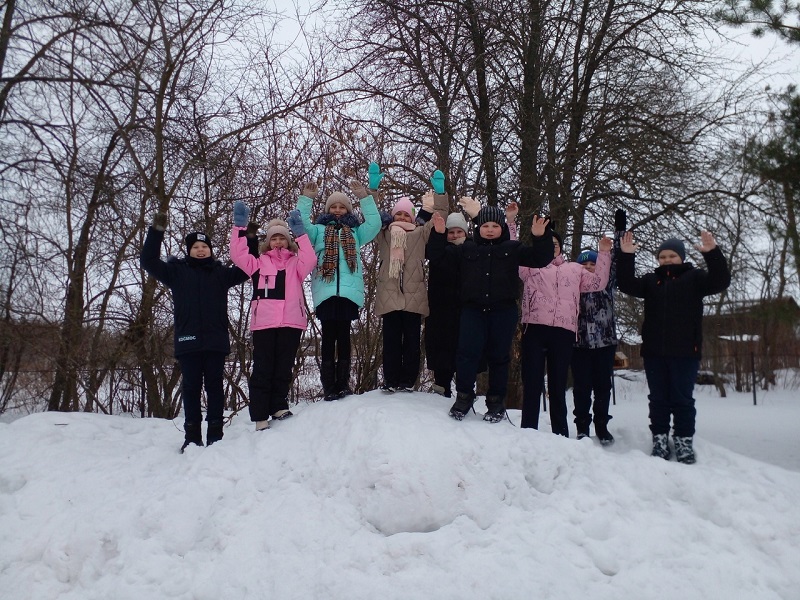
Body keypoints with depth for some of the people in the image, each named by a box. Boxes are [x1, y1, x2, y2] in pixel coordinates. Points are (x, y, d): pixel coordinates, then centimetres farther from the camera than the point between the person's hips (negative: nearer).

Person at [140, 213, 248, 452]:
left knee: (214, 386, 3)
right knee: (191, 387, 2)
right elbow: (148, 261, 6)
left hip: (216, 341, 1)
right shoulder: (177, 271, 12)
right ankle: (192, 436, 8)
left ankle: (215, 434, 8)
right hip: (188, 340, 0)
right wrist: (157, 231, -2)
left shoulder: (221, 273, 15)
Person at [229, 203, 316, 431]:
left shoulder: (295, 263, 15)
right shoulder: (259, 262, 15)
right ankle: (260, 417, -1)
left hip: (291, 322, 1)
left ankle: (279, 407, 16)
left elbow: (310, 260, -6)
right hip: (264, 322, -1)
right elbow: (237, 254, 1)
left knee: (284, 368, 6)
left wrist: (299, 232, -12)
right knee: (262, 369, -1)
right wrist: (239, 225, -5)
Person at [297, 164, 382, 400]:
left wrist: (365, 197, -1)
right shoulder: (319, 230, 17)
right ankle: (329, 386, 0)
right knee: (329, 337, -2)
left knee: (343, 336, 3)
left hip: (348, 291, 1)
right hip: (326, 291, -1)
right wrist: (306, 199, -3)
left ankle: (343, 383, 7)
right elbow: (301, 225, 3)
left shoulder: (355, 232, 19)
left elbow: (374, 224, 6)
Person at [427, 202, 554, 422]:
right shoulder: (466, 249, 12)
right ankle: (464, 396, 7)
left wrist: (540, 238, -11)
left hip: (503, 311, 0)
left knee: (498, 356, 6)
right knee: (468, 352, -10)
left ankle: (496, 403, 17)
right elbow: (437, 256, 12)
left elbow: (540, 259, 6)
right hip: (473, 309, 0)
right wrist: (439, 234, -3)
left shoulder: (513, 248, 10)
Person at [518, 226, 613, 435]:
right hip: (535, 328, -1)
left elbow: (598, 283, 21)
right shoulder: (531, 265, 17)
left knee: (558, 386, 5)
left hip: (564, 331, 2)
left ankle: (561, 434, 10)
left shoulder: (574, 269, 24)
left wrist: (604, 254, 20)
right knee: (532, 383, -2)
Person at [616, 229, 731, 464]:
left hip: (685, 351, -3)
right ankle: (660, 439, 14)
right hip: (654, 351, 3)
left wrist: (712, 254, -25)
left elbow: (720, 281, -10)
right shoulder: (651, 280, 12)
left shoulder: (694, 277, 5)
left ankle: (684, 441, 10)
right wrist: (626, 257, -13)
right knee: (659, 398, 8)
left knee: (682, 398, 2)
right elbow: (626, 284, -1)